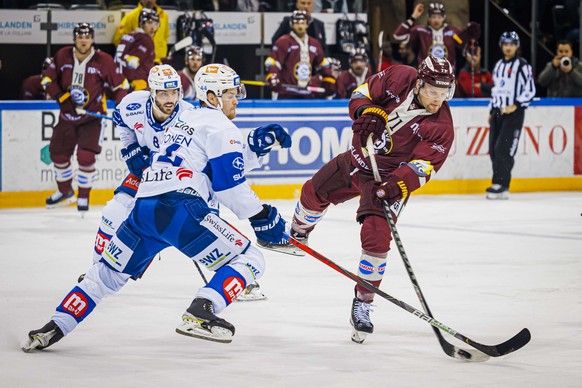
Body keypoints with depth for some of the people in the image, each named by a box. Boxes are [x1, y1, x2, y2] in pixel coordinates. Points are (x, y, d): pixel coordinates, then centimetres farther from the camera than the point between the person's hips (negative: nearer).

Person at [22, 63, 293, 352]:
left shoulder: (184, 120, 30)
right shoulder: (220, 126, 3)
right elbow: (228, 184, -4)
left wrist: (255, 143, 23)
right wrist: (261, 218, 1)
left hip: (143, 208, 8)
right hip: (179, 207, -8)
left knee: (109, 272, 22)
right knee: (248, 259, -1)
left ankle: (54, 328, 15)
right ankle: (201, 313, -22)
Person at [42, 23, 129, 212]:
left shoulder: (103, 61, -15)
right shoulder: (63, 56, -6)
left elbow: (120, 84, -6)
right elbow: (48, 79, 1)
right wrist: (63, 97, -12)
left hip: (92, 116, -4)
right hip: (67, 116, 4)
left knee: (86, 156, -16)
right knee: (58, 153, 14)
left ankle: (84, 196, 4)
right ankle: (65, 191, 37)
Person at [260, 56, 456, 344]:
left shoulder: (442, 128, -24)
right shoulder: (399, 78, -17)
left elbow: (422, 166, -28)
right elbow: (365, 91, -3)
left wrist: (397, 185, -43)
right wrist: (365, 113, -23)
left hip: (390, 177, -5)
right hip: (359, 158, 5)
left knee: (376, 236, -19)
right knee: (315, 192, 20)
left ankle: (363, 304, -3)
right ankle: (297, 235, 54)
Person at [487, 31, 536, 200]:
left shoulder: (522, 65, -6)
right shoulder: (498, 65, 17)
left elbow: (530, 90, -10)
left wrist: (515, 106, -18)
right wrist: (491, 111, 21)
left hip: (514, 112, -7)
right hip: (498, 111, 7)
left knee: (503, 149, -16)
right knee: (493, 150, 4)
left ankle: (501, 185, -15)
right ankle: (499, 186, 10)